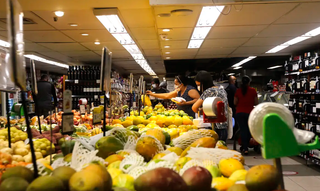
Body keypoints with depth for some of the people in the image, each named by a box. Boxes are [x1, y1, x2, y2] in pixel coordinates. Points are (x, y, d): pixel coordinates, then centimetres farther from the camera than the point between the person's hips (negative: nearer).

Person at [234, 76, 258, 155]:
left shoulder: (238, 91, -1)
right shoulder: (253, 91, -2)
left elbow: (235, 103, 3)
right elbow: (256, 103, 2)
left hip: (239, 113, 0)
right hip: (250, 112, 0)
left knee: (243, 130, 2)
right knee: (249, 130, 13)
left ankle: (245, 148, -1)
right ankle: (245, 146, 23)